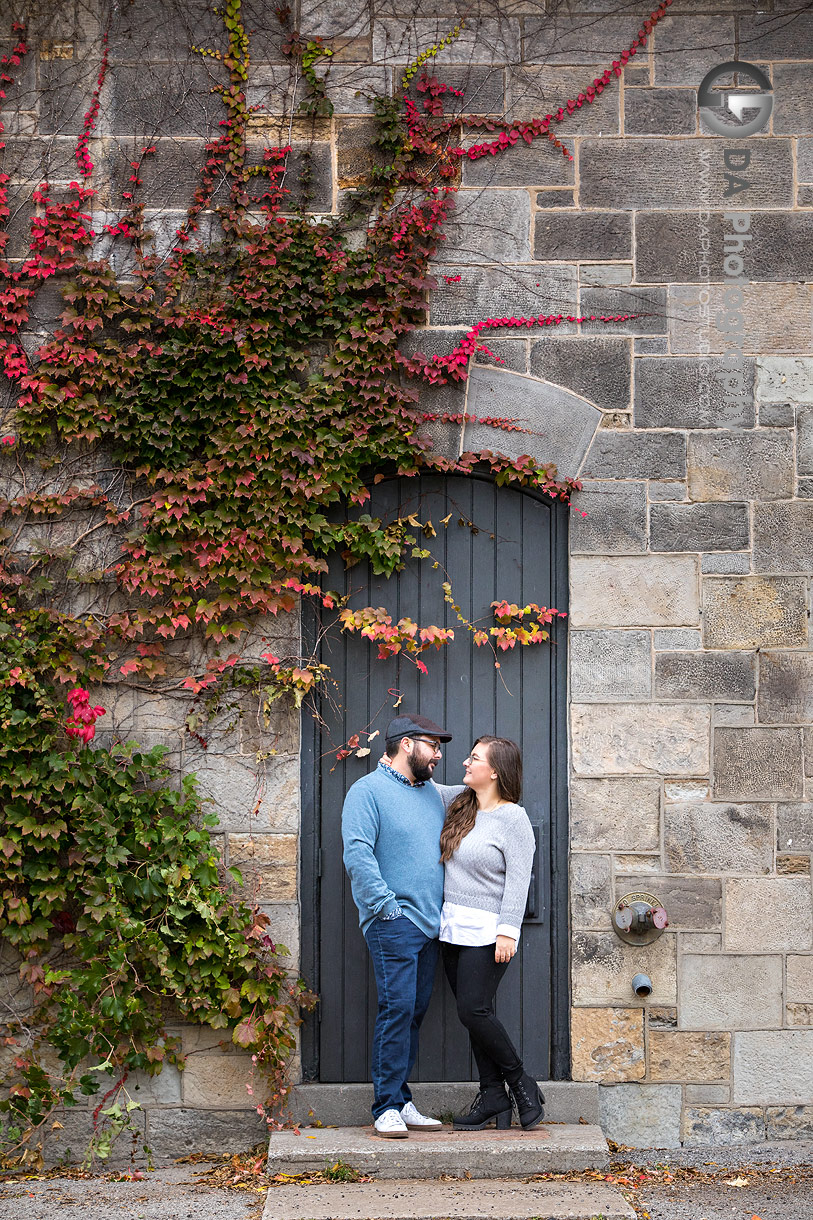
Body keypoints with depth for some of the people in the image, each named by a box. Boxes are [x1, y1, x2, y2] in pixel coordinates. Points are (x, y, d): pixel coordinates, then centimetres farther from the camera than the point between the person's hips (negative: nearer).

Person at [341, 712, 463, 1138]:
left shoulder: (432, 793, 18)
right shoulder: (368, 790, -3)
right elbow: (357, 853, -12)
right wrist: (385, 905, -18)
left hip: (430, 925, 7)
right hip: (394, 923, -7)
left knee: (415, 1013, 8)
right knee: (397, 1009, -12)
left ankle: (403, 1102, 13)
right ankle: (387, 1107, -7)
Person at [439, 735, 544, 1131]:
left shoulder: (513, 819, -10)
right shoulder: (460, 808, 11)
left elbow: (518, 880, -14)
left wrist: (507, 931, -20)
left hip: (487, 931, -7)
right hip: (453, 927, 7)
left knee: (473, 1010, -11)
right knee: (472, 1013, 7)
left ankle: (520, 1082, 6)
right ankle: (493, 1095, 13)